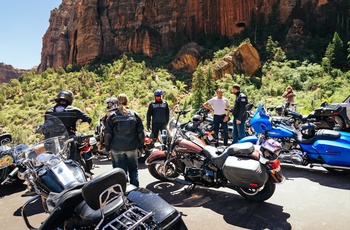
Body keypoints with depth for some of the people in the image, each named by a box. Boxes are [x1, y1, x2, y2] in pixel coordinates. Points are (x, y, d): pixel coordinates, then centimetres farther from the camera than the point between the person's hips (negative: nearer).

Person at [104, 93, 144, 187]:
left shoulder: (112, 116, -4)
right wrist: (140, 144, 12)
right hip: (132, 148, 1)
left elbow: (107, 133, -3)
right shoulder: (135, 115, 0)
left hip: (117, 149, -1)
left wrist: (107, 146, 9)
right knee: (133, 169, 17)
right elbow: (140, 132, 1)